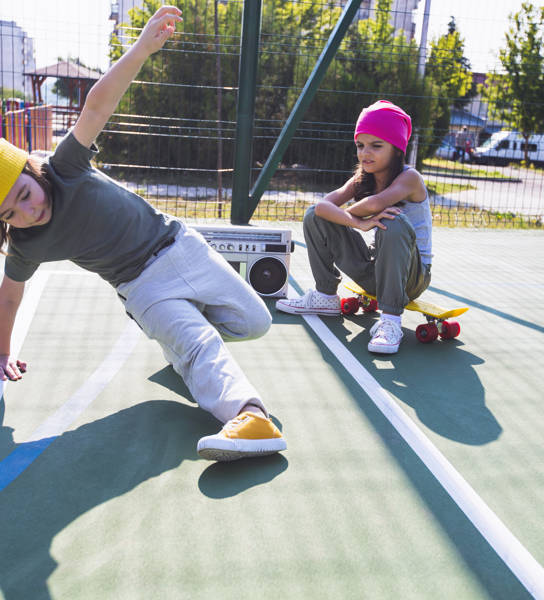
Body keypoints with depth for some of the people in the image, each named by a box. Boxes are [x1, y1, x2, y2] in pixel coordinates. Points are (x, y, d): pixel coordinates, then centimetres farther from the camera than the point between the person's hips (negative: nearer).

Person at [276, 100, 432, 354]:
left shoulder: (410, 178, -17)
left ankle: (391, 320, -31)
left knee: (394, 223, -38)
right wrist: (359, 222, -36)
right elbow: (323, 205, -18)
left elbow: (375, 204, -38)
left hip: (413, 274, -5)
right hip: (375, 272, 6)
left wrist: (346, 213, -17)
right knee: (315, 216, -4)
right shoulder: (360, 180, 0)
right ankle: (326, 297, 6)